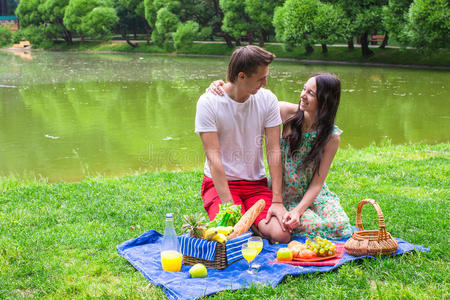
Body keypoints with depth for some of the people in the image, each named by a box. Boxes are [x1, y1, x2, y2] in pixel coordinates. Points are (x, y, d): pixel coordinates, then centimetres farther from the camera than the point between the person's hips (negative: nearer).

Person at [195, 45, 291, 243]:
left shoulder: (267, 99, -4)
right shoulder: (209, 102, -13)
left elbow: (273, 151, -6)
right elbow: (213, 158, -18)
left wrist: (277, 202, -14)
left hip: (256, 182, 3)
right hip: (220, 182, -3)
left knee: (281, 234, -20)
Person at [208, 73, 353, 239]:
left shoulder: (331, 137, -12)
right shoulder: (289, 113, -12)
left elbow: (317, 182, -12)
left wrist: (297, 211, -25)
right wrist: (220, 86, -20)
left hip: (312, 194, 2)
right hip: (283, 193, -2)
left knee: (340, 226, -21)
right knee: (311, 225, -27)